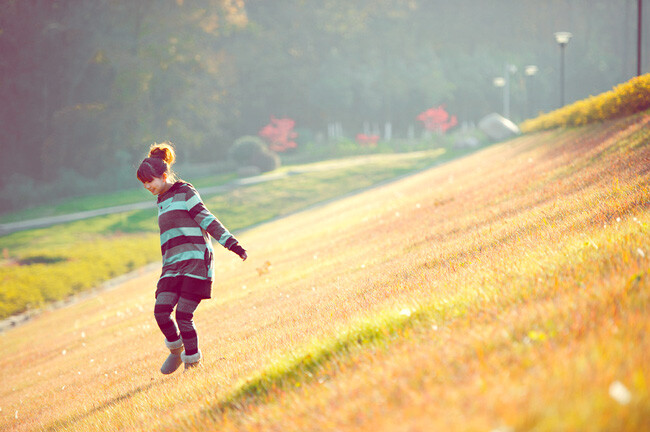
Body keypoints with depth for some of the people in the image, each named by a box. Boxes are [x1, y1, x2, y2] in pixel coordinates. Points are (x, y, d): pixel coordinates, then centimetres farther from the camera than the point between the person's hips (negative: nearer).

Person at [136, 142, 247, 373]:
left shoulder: (185, 193, 0)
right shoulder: (163, 202, 22)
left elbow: (207, 220, -7)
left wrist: (232, 243, -16)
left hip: (195, 261, -6)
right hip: (173, 267, 6)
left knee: (183, 315, -13)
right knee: (161, 310, -12)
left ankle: (192, 361, 2)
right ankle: (176, 349, 12)